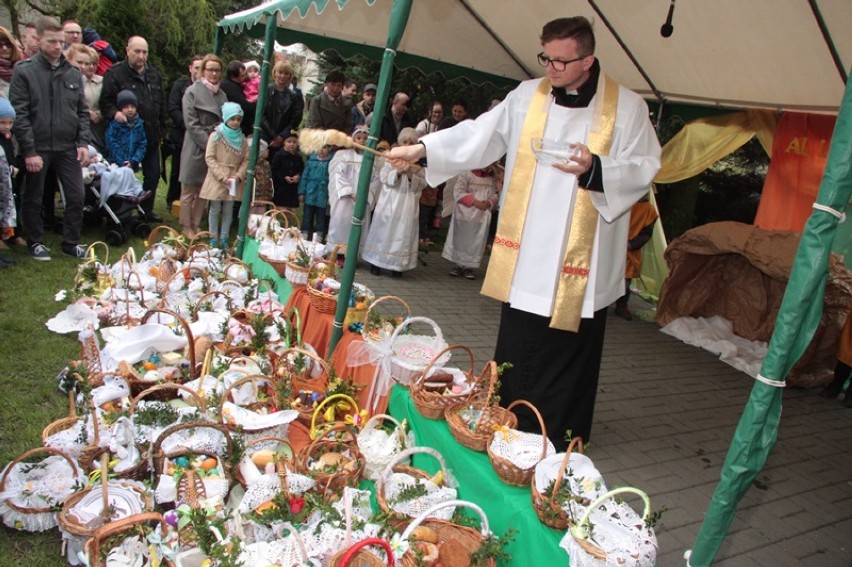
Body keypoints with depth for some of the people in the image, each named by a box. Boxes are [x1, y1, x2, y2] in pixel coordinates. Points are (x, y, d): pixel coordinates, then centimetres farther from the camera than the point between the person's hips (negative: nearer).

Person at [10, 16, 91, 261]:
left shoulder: (73, 72, 7)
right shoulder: (24, 70, -5)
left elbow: (82, 112, 10)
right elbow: (19, 114, -8)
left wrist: (83, 142, 0)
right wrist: (29, 151, -13)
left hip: (68, 147, 3)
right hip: (38, 148, -3)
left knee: (76, 196, 3)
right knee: (33, 199, 9)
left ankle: (71, 241, 18)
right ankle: (36, 242, 24)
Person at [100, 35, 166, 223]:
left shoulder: (154, 73, 12)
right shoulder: (115, 73, -7)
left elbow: (161, 103, 19)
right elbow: (105, 101, -11)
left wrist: (160, 127, 16)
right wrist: (114, 113, -30)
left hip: (151, 135, 6)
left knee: (153, 174, 12)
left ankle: (147, 210, 26)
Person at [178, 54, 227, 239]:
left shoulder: (222, 95, 10)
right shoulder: (193, 92, -6)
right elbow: (191, 123, -12)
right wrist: (208, 144, -16)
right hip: (196, 147, -5)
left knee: (204, 190, 11)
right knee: (189, 191, 4)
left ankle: (196, 225, 21)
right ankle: (186, 226, 14)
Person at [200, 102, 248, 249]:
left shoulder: (241, 138, 3)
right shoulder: (216, 135, -9)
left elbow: (246, 159, 5)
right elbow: (209, 158, -10)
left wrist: (239, 175, -10)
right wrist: (221, 176, -17)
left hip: (234, 179, 4)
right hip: (217, 179, -3)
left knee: (228, 210, 10)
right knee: (215, 209, 5)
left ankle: (224, 238, 21)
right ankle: (213, 238, 15)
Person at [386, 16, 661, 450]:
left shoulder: (627, 107, -1)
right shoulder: (527, 96, 7)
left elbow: (645, 167, -3)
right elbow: (479, 135, 5)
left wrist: (595, 167, -20)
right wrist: (422, 148, -4)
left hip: (581, 259, -3)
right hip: (525, 254, 3)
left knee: (567, 352, 5)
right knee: (515, 348, 14)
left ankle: (559, 442, 23)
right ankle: (507, 427, 32)